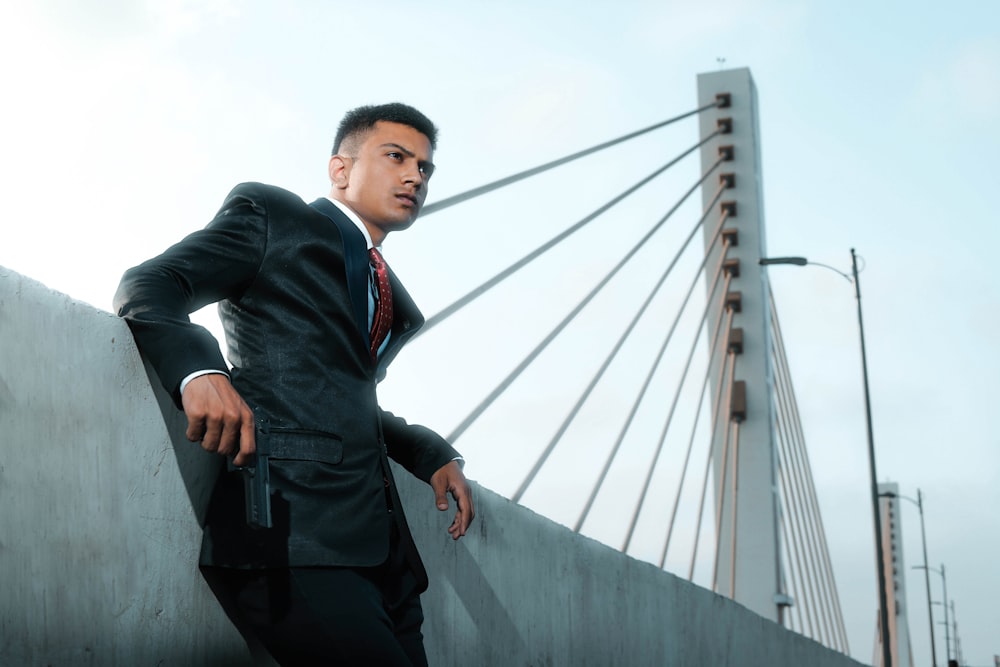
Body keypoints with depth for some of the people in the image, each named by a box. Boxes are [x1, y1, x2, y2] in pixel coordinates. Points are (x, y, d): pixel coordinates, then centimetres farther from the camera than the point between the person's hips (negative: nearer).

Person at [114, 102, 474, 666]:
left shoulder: (393, 299, 29)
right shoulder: (269, 213, 9)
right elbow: (146, 286, -1)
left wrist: (435, 453, 18)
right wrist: (200, 368, -22)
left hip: (382, 546, 8)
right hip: (292, 533, -8)